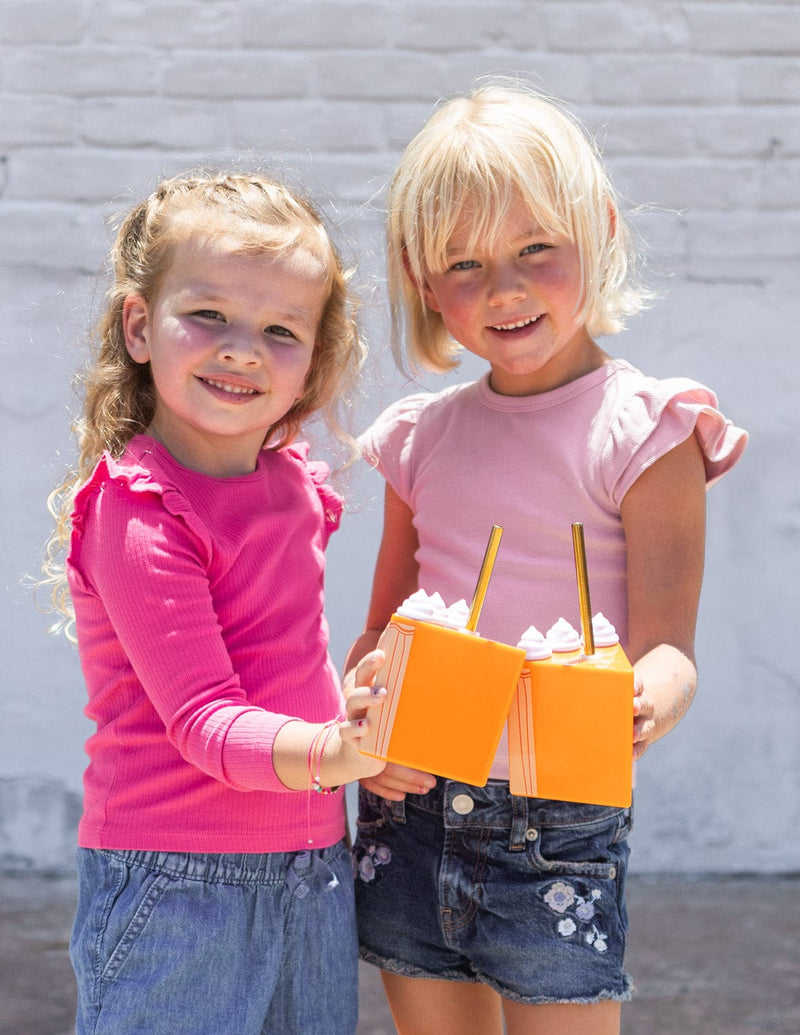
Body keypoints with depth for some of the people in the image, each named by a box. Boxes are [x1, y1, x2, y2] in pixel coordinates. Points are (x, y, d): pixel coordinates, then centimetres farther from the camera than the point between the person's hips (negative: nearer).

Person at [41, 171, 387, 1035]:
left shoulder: (296, 483, 6)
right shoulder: (135, 509, -15)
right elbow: (203, 723, -21)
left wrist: (367, 710, 0)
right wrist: (333, 752, -37)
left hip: (313, 876, 7)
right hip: (175, 889, -7)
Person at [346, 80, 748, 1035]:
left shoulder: (642, 433, -7)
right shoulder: (423, 436, 7)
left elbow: (665, 648, -12)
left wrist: (651, 701, -35)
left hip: (560, 825, -4)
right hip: (409, 808, 4)